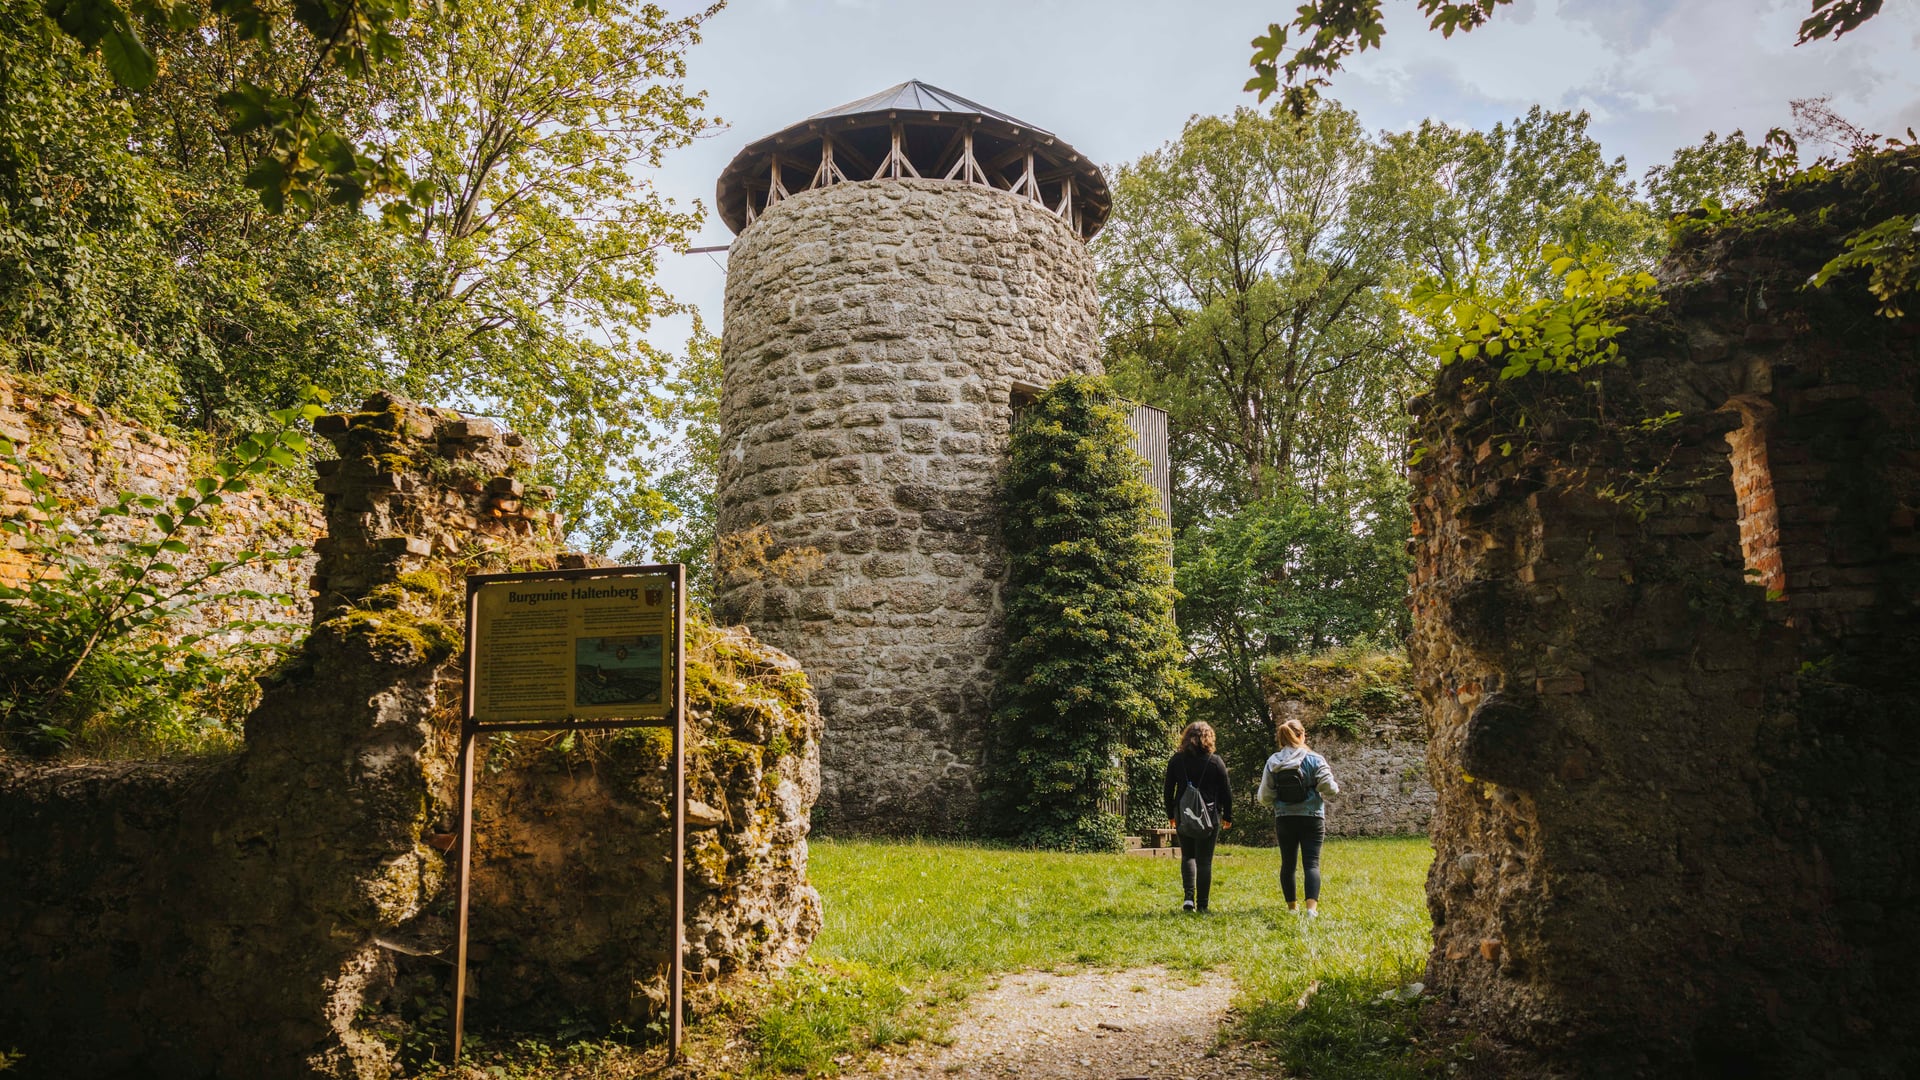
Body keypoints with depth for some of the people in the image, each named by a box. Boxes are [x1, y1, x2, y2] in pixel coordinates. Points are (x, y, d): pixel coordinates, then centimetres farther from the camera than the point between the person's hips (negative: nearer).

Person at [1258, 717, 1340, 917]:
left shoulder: (1273, 762, -1)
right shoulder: (1314, 759, -8)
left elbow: (1265, 797, -2)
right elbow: (1328, 788, -12)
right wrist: (1336, 786, 10)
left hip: (1284, 819, 2)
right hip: (1311, 818, -2)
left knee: (1288, 863, 13)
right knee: (1311, 862, -2)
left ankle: (1292, 905, 22)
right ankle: (1312, 906, -16)